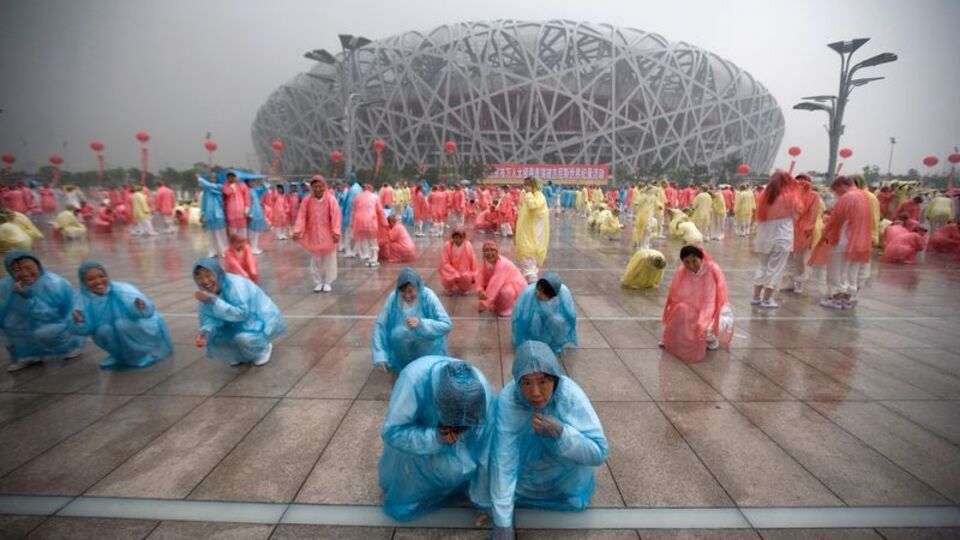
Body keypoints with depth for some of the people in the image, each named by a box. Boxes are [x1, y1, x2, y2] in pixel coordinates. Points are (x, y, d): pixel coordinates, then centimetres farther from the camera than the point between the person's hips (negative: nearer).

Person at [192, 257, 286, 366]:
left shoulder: (234, 284, -29)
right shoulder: (207, 291, -8)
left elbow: (242, 313, -35)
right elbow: (210, 317, -8)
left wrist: (213, 301, -39)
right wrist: (205, 333, -29)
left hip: (262, 318, -7)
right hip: (241, 322, 7)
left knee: (243, 337, -33)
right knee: (214, 337, -10)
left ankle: (264, 349, 2)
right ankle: (242, 355, 17)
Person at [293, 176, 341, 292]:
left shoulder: (331, 200, -10)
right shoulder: (307, 201, -4)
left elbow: (336, 217, -12)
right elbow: (301, 217, -6)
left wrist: (336, 232, -19)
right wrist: (297, 231, -15)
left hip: (328, 235, -2)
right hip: (313, 235, 2)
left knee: (329, 260, 7)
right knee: (315, 260, 12)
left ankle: (328, 282, 21)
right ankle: (318, 282, 25)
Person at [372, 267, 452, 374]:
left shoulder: (428, 296, -22)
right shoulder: (393, 297, -16)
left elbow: (447, 325, -23)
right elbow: (379, 326, -15)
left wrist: (421, 324, -38)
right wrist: (379, 357, -24)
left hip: (426, 345, -3)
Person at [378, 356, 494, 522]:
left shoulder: (482, 390, -35)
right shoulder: (414, 377, -42)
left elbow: (486, 448, -24)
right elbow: (391, 432, -30)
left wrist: (484, 502, -16)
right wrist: (436, 438, -42)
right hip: (413, 432, -1)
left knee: (466, 466, -19)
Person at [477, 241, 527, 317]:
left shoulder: (502, 264, -32)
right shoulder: (486, 263, -8)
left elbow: (495, 284, -36)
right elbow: (480, 278, -14)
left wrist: (484, 304, -35)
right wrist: (480, 291, -37)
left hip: (517, 288, -7)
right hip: (506, 284, 7)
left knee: (504, 291, -38)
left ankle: (508, 308, -7)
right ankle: (498, 305, 11)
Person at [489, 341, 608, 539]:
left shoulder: (570, 394, -30)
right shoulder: (508, 399, -31)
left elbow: (600, 453, -25)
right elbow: (502, 460, -30)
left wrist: (560, 432, -41)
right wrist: (502, 522, -32)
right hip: (522, 472, -1)